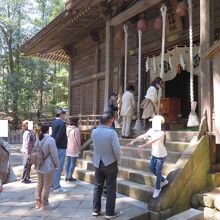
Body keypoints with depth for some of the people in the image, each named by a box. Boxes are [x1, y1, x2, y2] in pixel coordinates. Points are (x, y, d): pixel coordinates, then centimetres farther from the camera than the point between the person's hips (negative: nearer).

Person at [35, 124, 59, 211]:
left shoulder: (38, 140, 3)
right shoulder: (50, 140, -19)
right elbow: (54, 154, -15)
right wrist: (57, 165, -3)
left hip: (39, 166, 7)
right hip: (48, 166, -7)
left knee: (39, 184, 18)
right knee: (47, 185, 4)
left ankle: (38, 202, 29)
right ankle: (45, 204, 13)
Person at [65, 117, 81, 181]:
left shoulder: (67, 128, 5)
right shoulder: (76, 129, -16)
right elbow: (77, 140, -13)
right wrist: (79, 147, 1)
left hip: (67, 148, 7)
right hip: (74, 149, -7)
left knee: (68, 162, 14)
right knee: (73, 163, 2)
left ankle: (66, 176, 19)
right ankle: (70, 177, 5)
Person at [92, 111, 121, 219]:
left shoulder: (94, 132, -5)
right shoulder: (112, 132, -20)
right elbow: (117, 150, -19)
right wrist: (117, 160, -2)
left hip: (97, 163, 5)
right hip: (110, 163, -5)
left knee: (98, 186, 17)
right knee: (111, 189, 8)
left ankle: (96, 210, 27)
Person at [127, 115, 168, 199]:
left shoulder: (161, 133, -26)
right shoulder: (151, 130, -5)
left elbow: (152, 141, -38)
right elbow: (142, 136, -5)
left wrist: (142, 146, -48)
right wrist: (133, 141, -15)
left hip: (161, 155, -7)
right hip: (154, 154, 7)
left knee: (158, 172, 2)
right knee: (152, 169, 18)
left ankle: (157, 188, 23)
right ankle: (164, 181, 40)